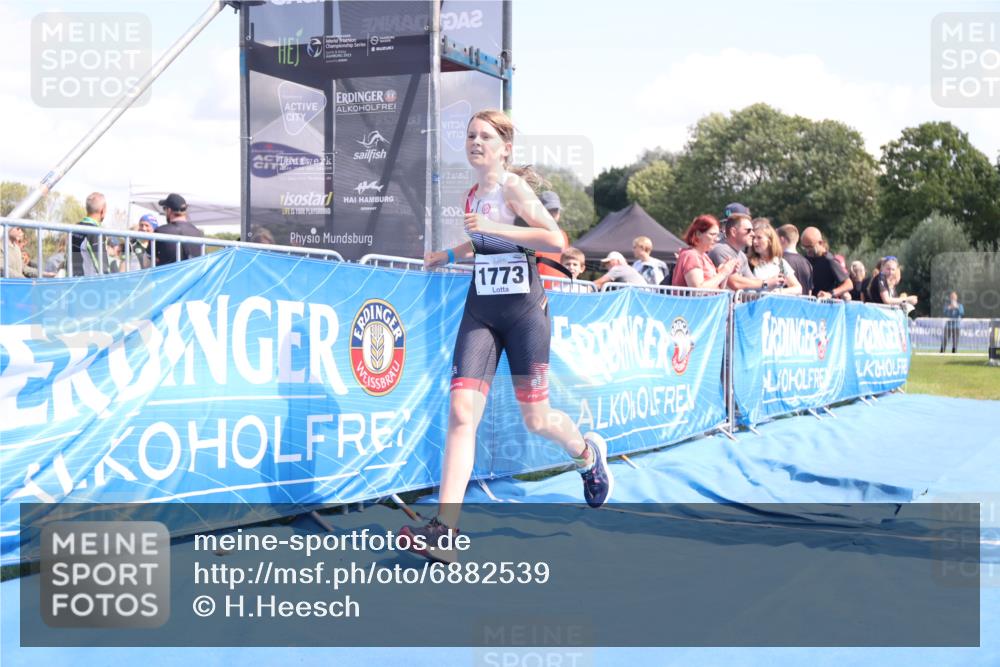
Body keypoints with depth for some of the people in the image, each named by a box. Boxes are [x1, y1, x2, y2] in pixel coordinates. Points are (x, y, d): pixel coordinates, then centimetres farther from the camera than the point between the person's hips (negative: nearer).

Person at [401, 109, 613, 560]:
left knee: (535, 420, 4)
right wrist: (450, 255, 30)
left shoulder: (512, 187, -9)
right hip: (480, 311, 5)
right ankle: (444, 528, -16)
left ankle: (588, 453, 40)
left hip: (523, 309, -5)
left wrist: (493, 228, -23)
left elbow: (555, 240, -21)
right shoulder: (473, 195, 12)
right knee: (461, 412, -12)